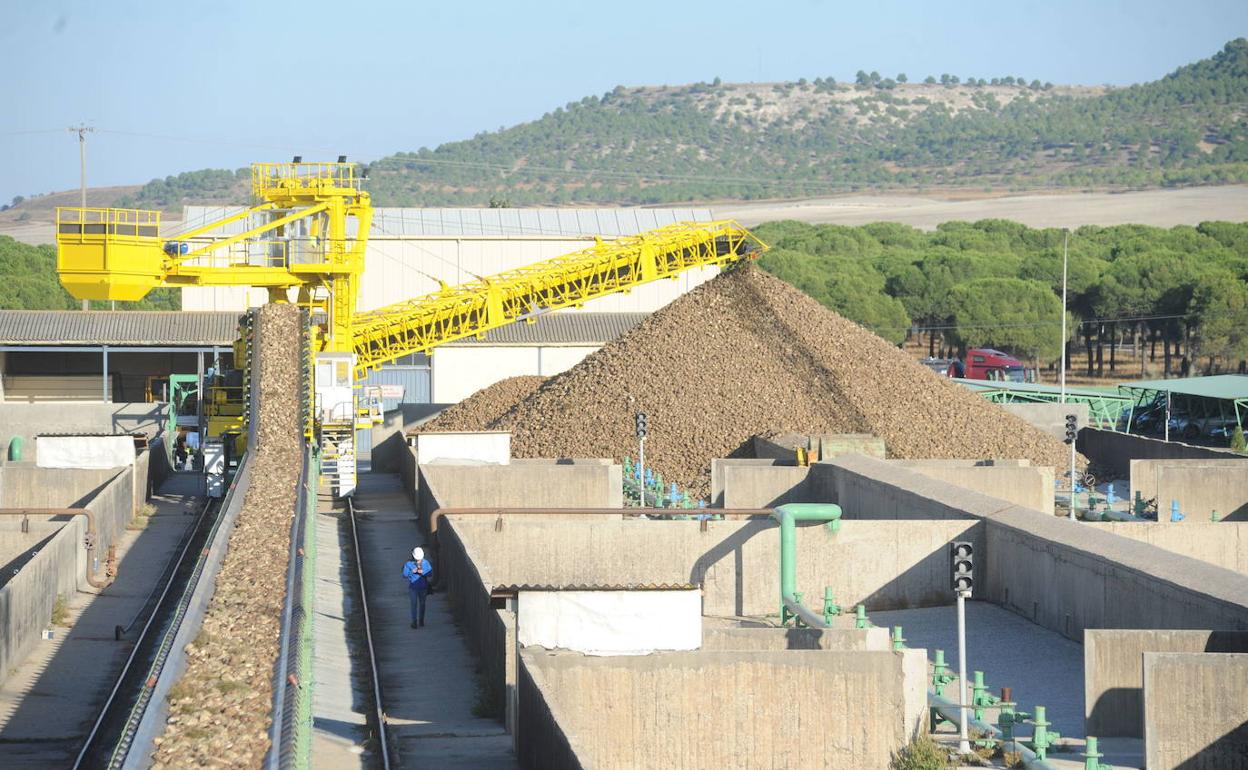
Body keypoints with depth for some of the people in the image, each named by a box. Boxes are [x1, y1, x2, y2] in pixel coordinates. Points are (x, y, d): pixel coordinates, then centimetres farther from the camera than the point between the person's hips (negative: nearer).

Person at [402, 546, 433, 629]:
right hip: (413, 587, -2)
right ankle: (414, 622, -5)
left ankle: (421, 620, 26)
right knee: (414, 604, -7)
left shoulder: (426, 563, -7)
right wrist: (412, 572, -26)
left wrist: (422, 572, -26)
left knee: (422, 604, 13)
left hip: (423, 587, 2)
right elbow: (404, 575, -10)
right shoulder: (409, 563, -11)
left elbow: (430, 574, -9)